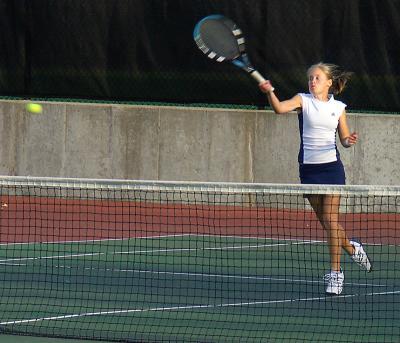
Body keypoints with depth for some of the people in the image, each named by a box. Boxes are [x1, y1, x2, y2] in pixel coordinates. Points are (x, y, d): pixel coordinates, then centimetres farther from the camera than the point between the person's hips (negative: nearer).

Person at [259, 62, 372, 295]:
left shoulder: (338, 107, 5)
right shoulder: (303, 101, 0)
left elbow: (344, 138, 12)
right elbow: (280, 108, -19)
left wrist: (350, 141, -12)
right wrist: (270, 92, -38)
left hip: (332, 165, -1)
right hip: (309, 168, 1)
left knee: (331, 220, -9)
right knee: (326, 222, 9)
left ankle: (336, 273, -5)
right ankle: (351, 248, 37)